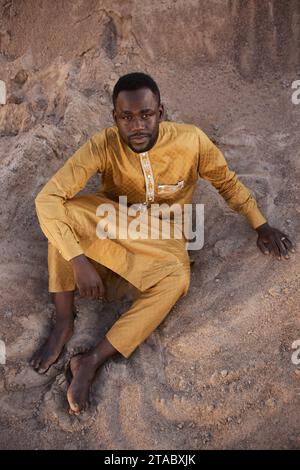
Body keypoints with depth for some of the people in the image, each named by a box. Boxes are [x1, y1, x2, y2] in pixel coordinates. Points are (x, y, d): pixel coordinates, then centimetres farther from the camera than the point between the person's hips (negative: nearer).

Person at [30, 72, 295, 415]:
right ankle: (64, 323, -18)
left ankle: (93, 360, -26)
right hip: (111, 221, 1)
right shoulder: (102, 146, -23)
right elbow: (47, 198, -30)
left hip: (161, 234, 0)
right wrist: (78, 261, -39)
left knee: (175, 279, -34)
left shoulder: (191, 140, -21)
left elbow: (227, 181, -1)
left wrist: (261, 225, -1)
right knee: (64, 212, -31)